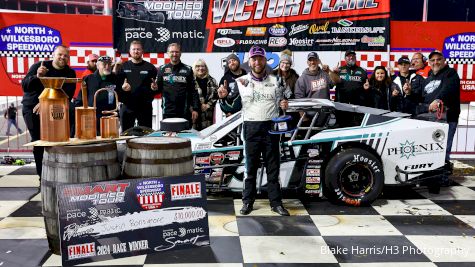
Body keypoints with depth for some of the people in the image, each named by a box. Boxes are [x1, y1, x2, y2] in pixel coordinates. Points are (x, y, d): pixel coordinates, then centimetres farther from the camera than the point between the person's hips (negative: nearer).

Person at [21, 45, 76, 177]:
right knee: (38, 142, -6)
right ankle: (42, 175, 3)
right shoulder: (38, 66, -3)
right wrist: (37, 77, -33)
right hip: (32, 107, -1)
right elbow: (24, 86, -13)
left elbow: (67, 95, -13)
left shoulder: (70, 73, 0)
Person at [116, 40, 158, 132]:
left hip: (145, 107, 0)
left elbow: (158, 87, 6)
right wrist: (121, 88, -17)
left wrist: (155, 88, -15)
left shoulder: (150, 67, 7)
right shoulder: (123, 67, 8)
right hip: (127, 107, 1)